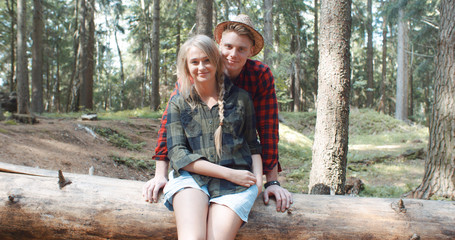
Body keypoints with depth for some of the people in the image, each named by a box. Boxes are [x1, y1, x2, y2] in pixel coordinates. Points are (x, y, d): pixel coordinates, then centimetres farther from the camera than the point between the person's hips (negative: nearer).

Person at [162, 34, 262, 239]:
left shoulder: (240, 98, 14)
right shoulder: (178, 103, 11)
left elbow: (253, 145, 20)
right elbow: (177, 154, 1)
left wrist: (258, 180, 1)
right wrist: (229, 173, -7)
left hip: (234, 183, 1)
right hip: (191, 178, 0)